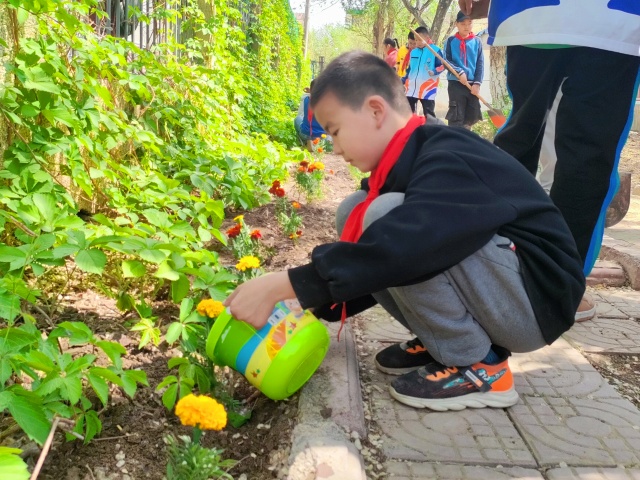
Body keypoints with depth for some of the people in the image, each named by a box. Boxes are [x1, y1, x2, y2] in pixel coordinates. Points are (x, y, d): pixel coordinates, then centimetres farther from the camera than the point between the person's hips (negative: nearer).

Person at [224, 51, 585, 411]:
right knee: (356, 213, 0)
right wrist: (314, 307, 6)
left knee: (387, 215, -27)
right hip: (492, 288, 9)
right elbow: (383, 271, 12)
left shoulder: (449, 161, -22)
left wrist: (281, 287, -33)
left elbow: (394, 250, -38)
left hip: (535, 300, -9)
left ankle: (481, 366, -13)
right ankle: (444, 343, 3)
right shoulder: (412, 163, 6)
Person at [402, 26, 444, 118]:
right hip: (411, 87, 6)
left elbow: (442, 65, -4)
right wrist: (403, 82, 14)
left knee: (429, 114, 0)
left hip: (428, 88, -6)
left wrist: (434, 71, -23)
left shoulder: (435, 50, -4)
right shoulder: (413, 52, 14)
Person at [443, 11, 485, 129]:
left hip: (472, 84, 3)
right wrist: (460, 72, -16)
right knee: (456, 116, -5)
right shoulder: (450, 41, 2)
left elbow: (480, 64, 4)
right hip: (455, 83, -3)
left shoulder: (477, 42, 7)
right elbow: (446, 61, -2)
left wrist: (477, 83, -7)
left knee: (472, 116, 7)